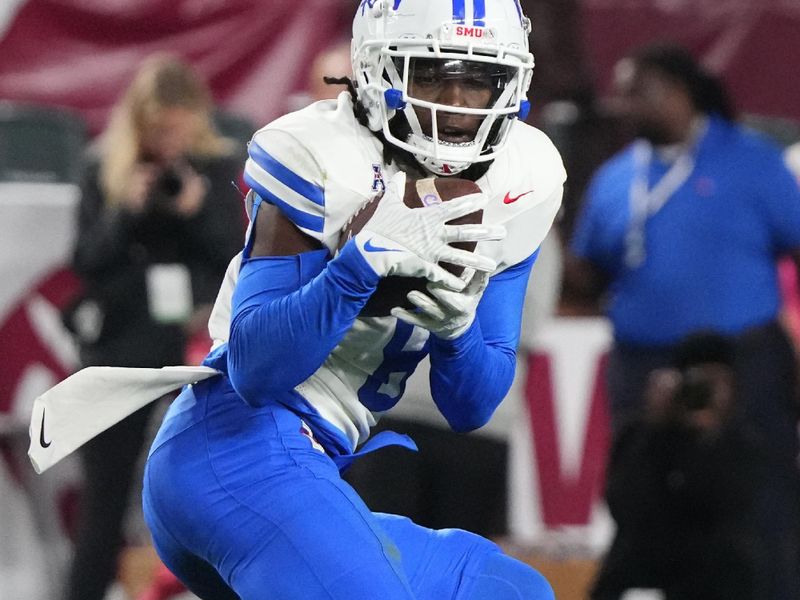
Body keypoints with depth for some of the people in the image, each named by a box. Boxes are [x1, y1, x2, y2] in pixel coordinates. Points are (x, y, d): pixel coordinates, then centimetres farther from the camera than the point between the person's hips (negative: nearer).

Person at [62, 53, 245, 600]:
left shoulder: (220, 166, 0)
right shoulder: (106, 167, -2)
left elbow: (241, 255, -1)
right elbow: (87, 262, -3)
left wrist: (200, 210, -17)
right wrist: (125, 210, -19)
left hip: (199, 340, 0)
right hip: (122, 344, 0)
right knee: (106, 495, 4)